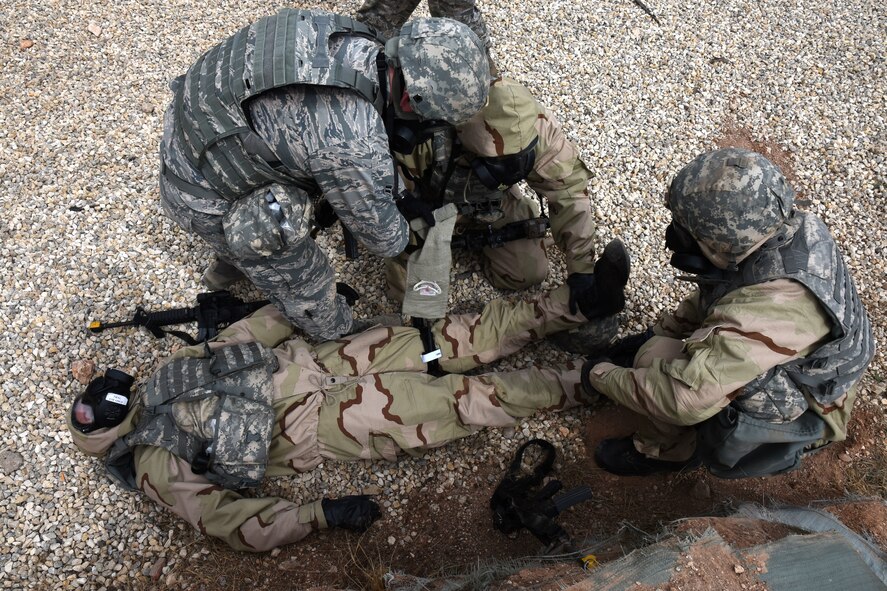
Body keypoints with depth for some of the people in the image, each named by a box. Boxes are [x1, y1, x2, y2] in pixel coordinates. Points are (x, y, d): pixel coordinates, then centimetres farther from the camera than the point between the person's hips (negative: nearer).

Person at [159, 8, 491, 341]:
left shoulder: (344, 34, -13)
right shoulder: (354, 145, -36)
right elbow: (384, 239, -16)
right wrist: (405, 230, 8)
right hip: (201, 197, -7)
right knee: (305, 287, 13)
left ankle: (229, 266, 66)